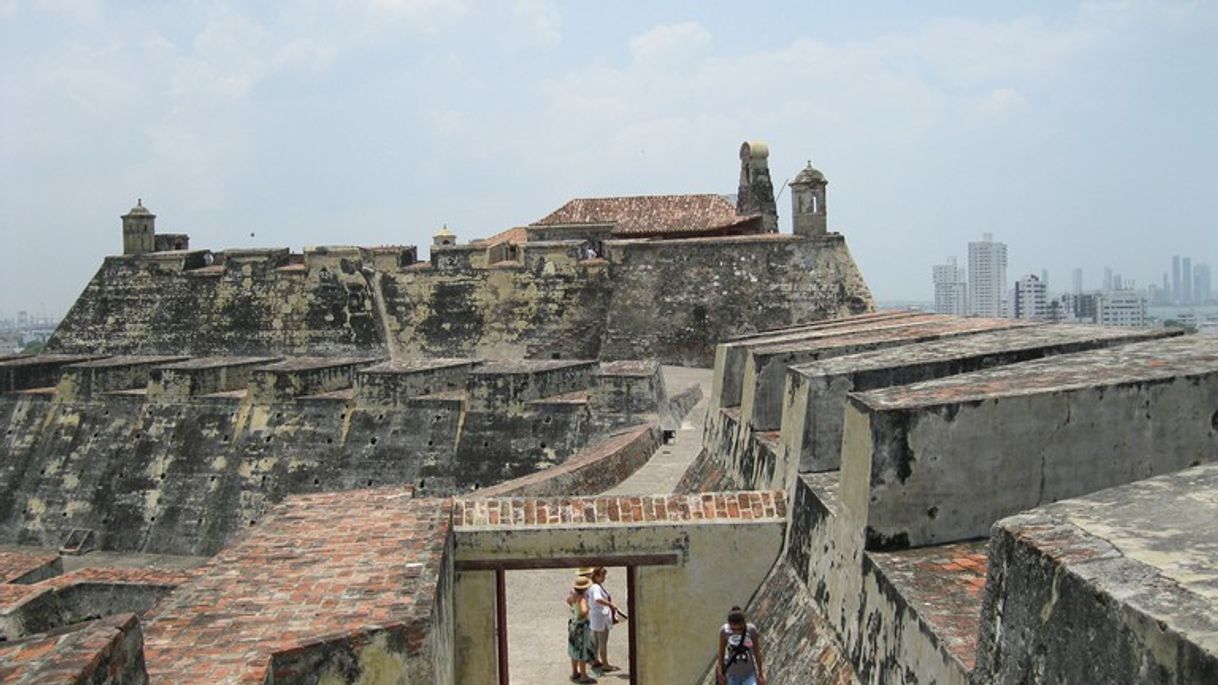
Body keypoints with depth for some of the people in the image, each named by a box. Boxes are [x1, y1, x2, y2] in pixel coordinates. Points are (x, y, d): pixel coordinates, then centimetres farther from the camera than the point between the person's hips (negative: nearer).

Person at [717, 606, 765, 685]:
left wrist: (760, 674, -1)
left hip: (749, 674, -1)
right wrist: (721, 673, 5)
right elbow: (721, 651, -3)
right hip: (732, 675, 1)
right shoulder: (724, 631, -18)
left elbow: (757, 652, -8)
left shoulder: (751, 630, -20)